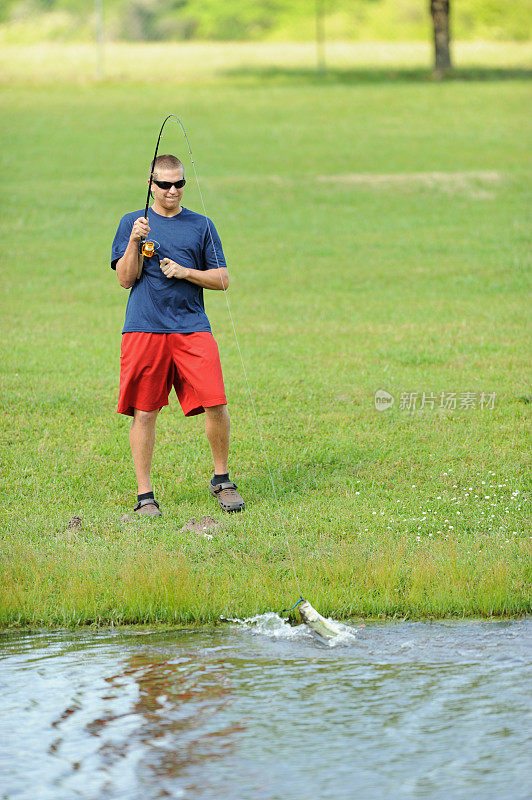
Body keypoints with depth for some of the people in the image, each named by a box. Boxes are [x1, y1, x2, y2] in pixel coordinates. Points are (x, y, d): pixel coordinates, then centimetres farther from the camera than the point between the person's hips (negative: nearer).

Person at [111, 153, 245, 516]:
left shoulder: (201, 225, 12)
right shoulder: (132, 222, 10)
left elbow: (223, 279, 10)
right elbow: (125, 279, 3)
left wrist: (185, 272, -5)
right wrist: (134, 242, -12)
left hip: (192, 328, 0)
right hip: (144, 329, 0)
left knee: (216, 404, -11)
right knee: (144, 412, -2)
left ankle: (221, 479, 8)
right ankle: (145, 495, 6)